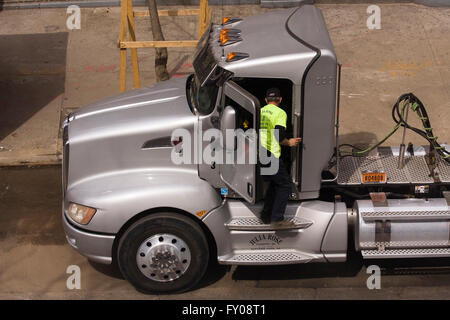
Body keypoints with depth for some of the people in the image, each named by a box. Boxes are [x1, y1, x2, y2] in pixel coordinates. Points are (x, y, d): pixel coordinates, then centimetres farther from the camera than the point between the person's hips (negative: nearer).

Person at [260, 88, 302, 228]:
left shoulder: (260, 111, 14)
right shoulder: (280, 113, -6)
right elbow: (278, 134, -16)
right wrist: (289, 143, 2)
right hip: (271, 155, -7)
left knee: (274, 183, 21)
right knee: (284, 185, 2)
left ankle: (266, 216, 23)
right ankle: (277, 219, -3)